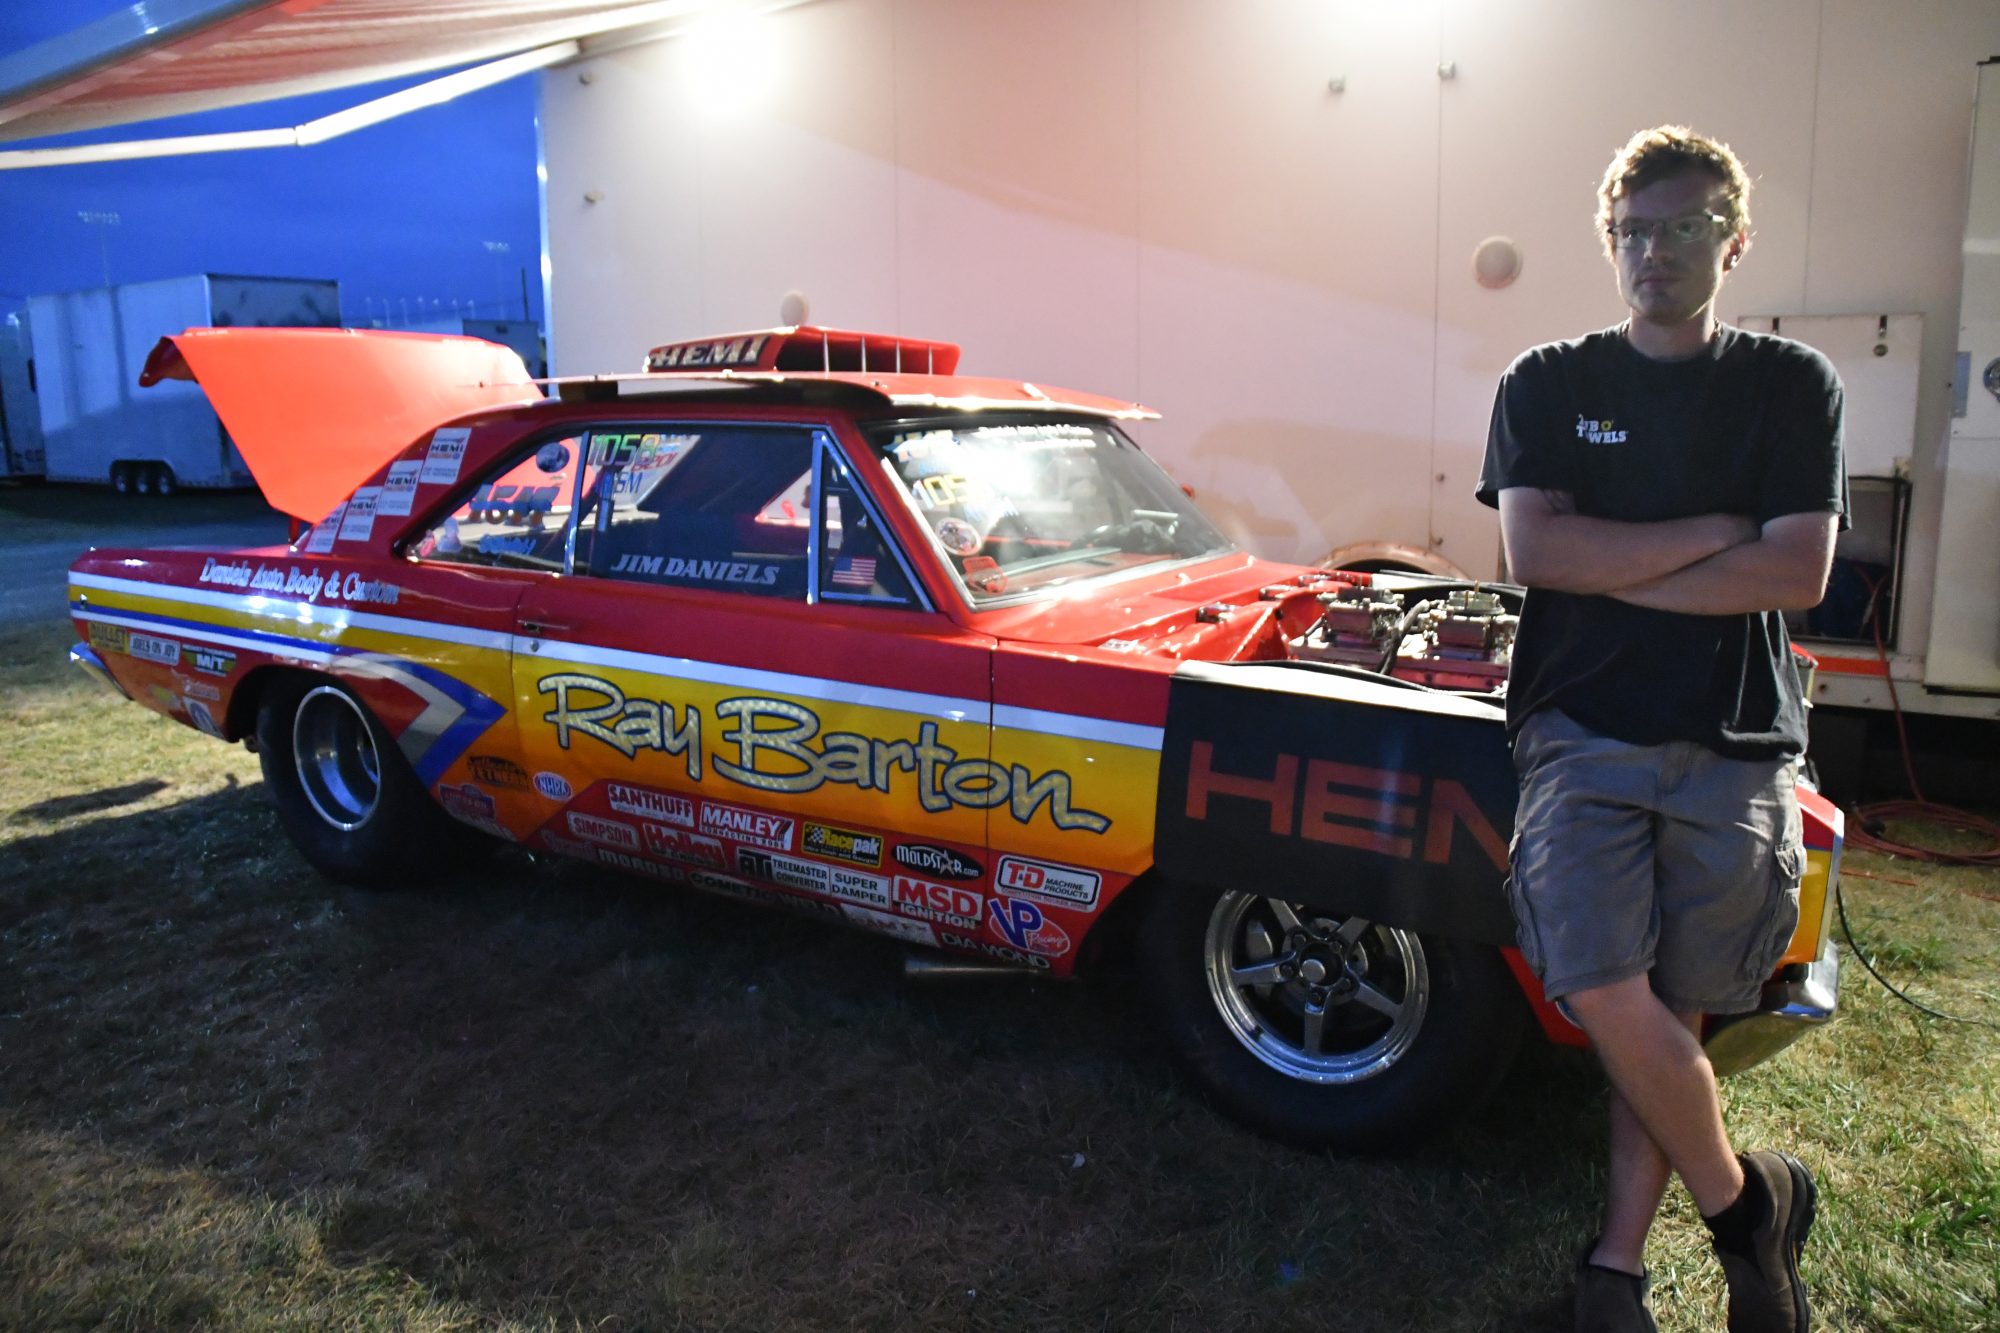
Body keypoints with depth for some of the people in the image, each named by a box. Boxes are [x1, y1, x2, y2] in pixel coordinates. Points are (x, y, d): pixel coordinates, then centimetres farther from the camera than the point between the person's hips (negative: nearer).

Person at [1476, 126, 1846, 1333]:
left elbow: (1798, 574, -5)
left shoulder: (1792, 387, 7)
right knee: (1609, 1000, -13)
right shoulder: (1547, 386, 7)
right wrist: (1717, 530, -7)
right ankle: (1749, 1200, 14)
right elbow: (1533, 549, -8)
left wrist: (1609, 569, -9)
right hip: (1583, 736, 0)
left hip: (1735, 747, 1)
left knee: (1668, 1018, 4)